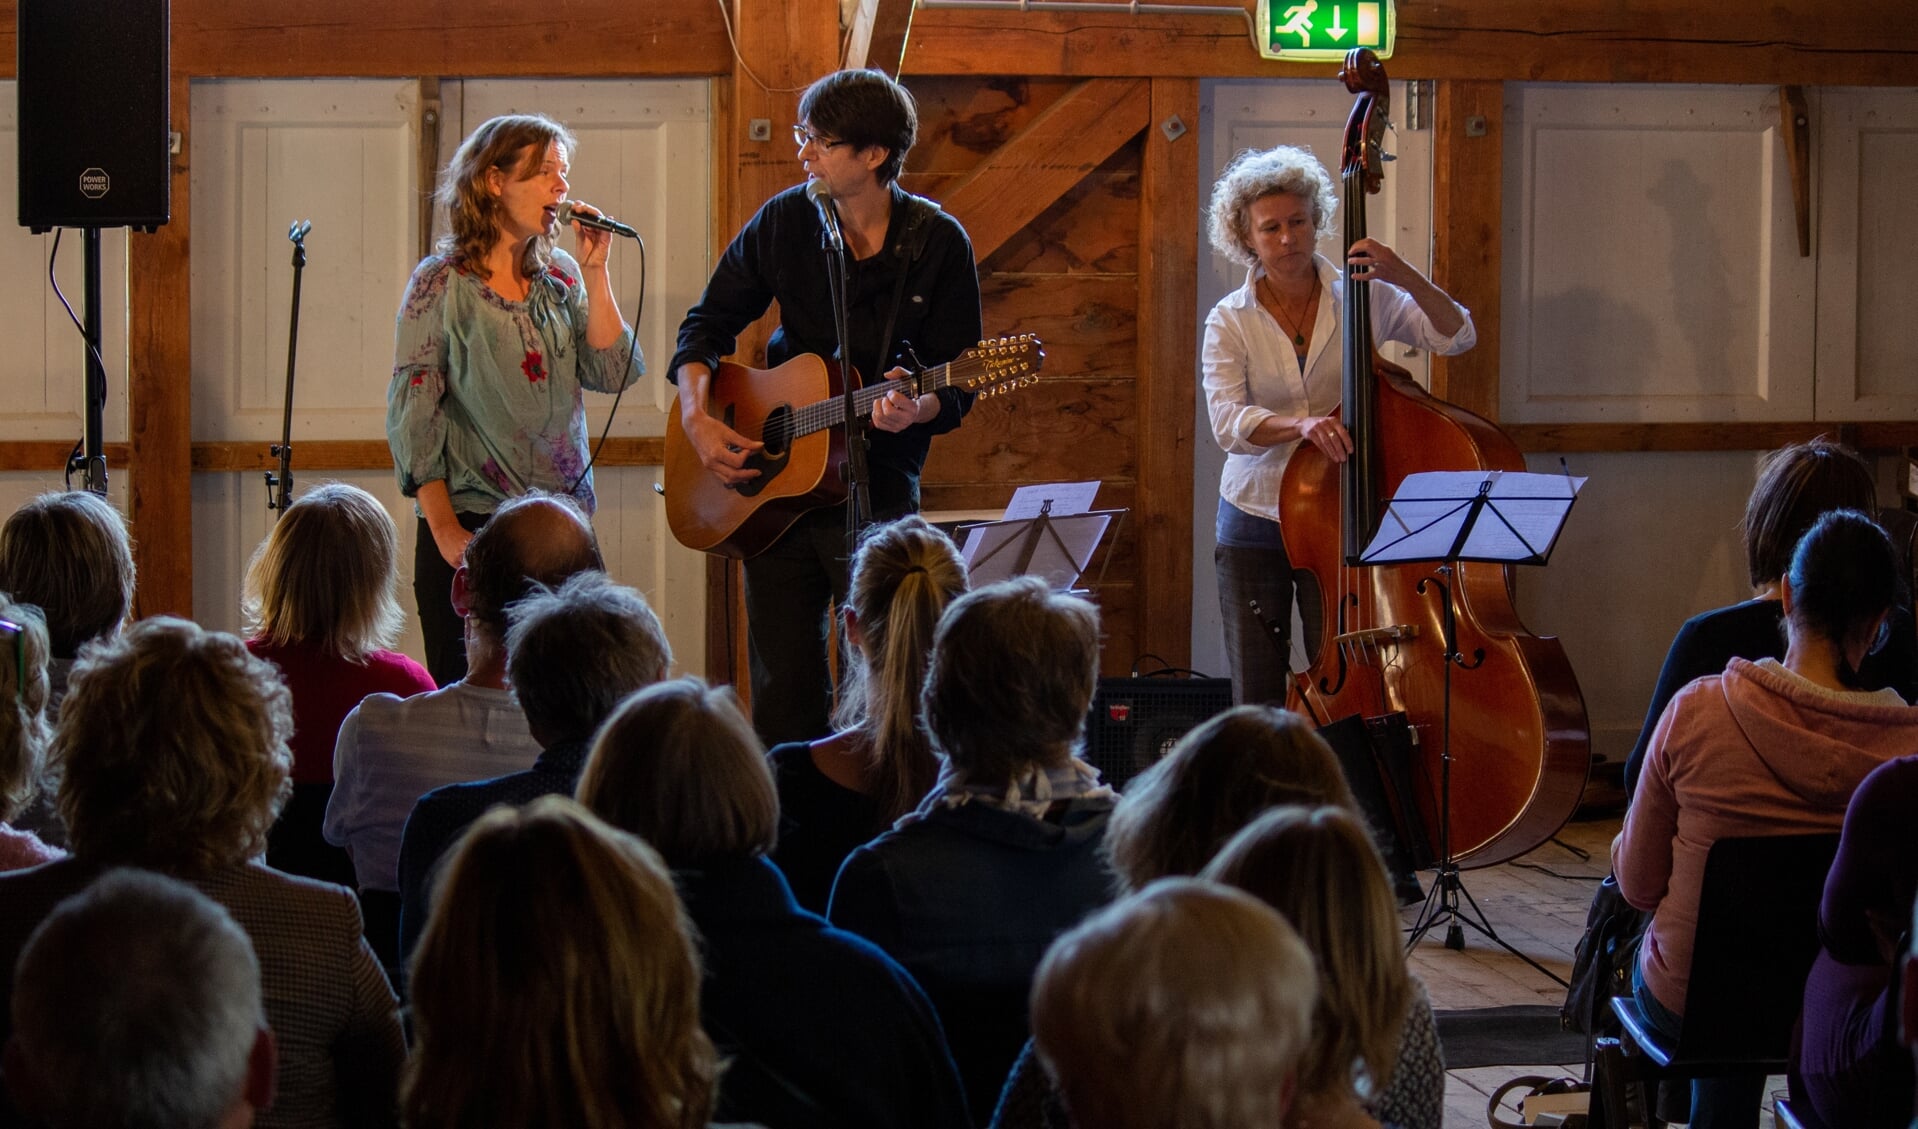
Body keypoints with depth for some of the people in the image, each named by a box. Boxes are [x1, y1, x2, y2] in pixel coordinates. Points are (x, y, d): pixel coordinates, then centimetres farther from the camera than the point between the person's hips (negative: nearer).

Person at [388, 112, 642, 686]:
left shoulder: (560, 277, 11)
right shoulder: (443, 283, -3)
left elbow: (615, 373, 2)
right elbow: (412, 413, -6)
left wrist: (595, 272, -3)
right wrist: (444, 530, -12)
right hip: (473, 530, -4)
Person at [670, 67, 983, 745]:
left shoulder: (937, 243, -6)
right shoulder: (786, 220, 2)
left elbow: (957, 389, -4)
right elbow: (708, 324, 11)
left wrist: (914, 409, -26)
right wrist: (698, 420, -4)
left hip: (878, 487, -3)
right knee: (783, 695, 6)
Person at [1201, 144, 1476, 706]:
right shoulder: (1230, 321, -2)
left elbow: (1456, 335, -6)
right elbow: (1227, 422, -15)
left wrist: (1406, 278, -22)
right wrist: (1300, 424, -34)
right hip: (1255, 525, 1)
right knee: (1256, 697, 3)